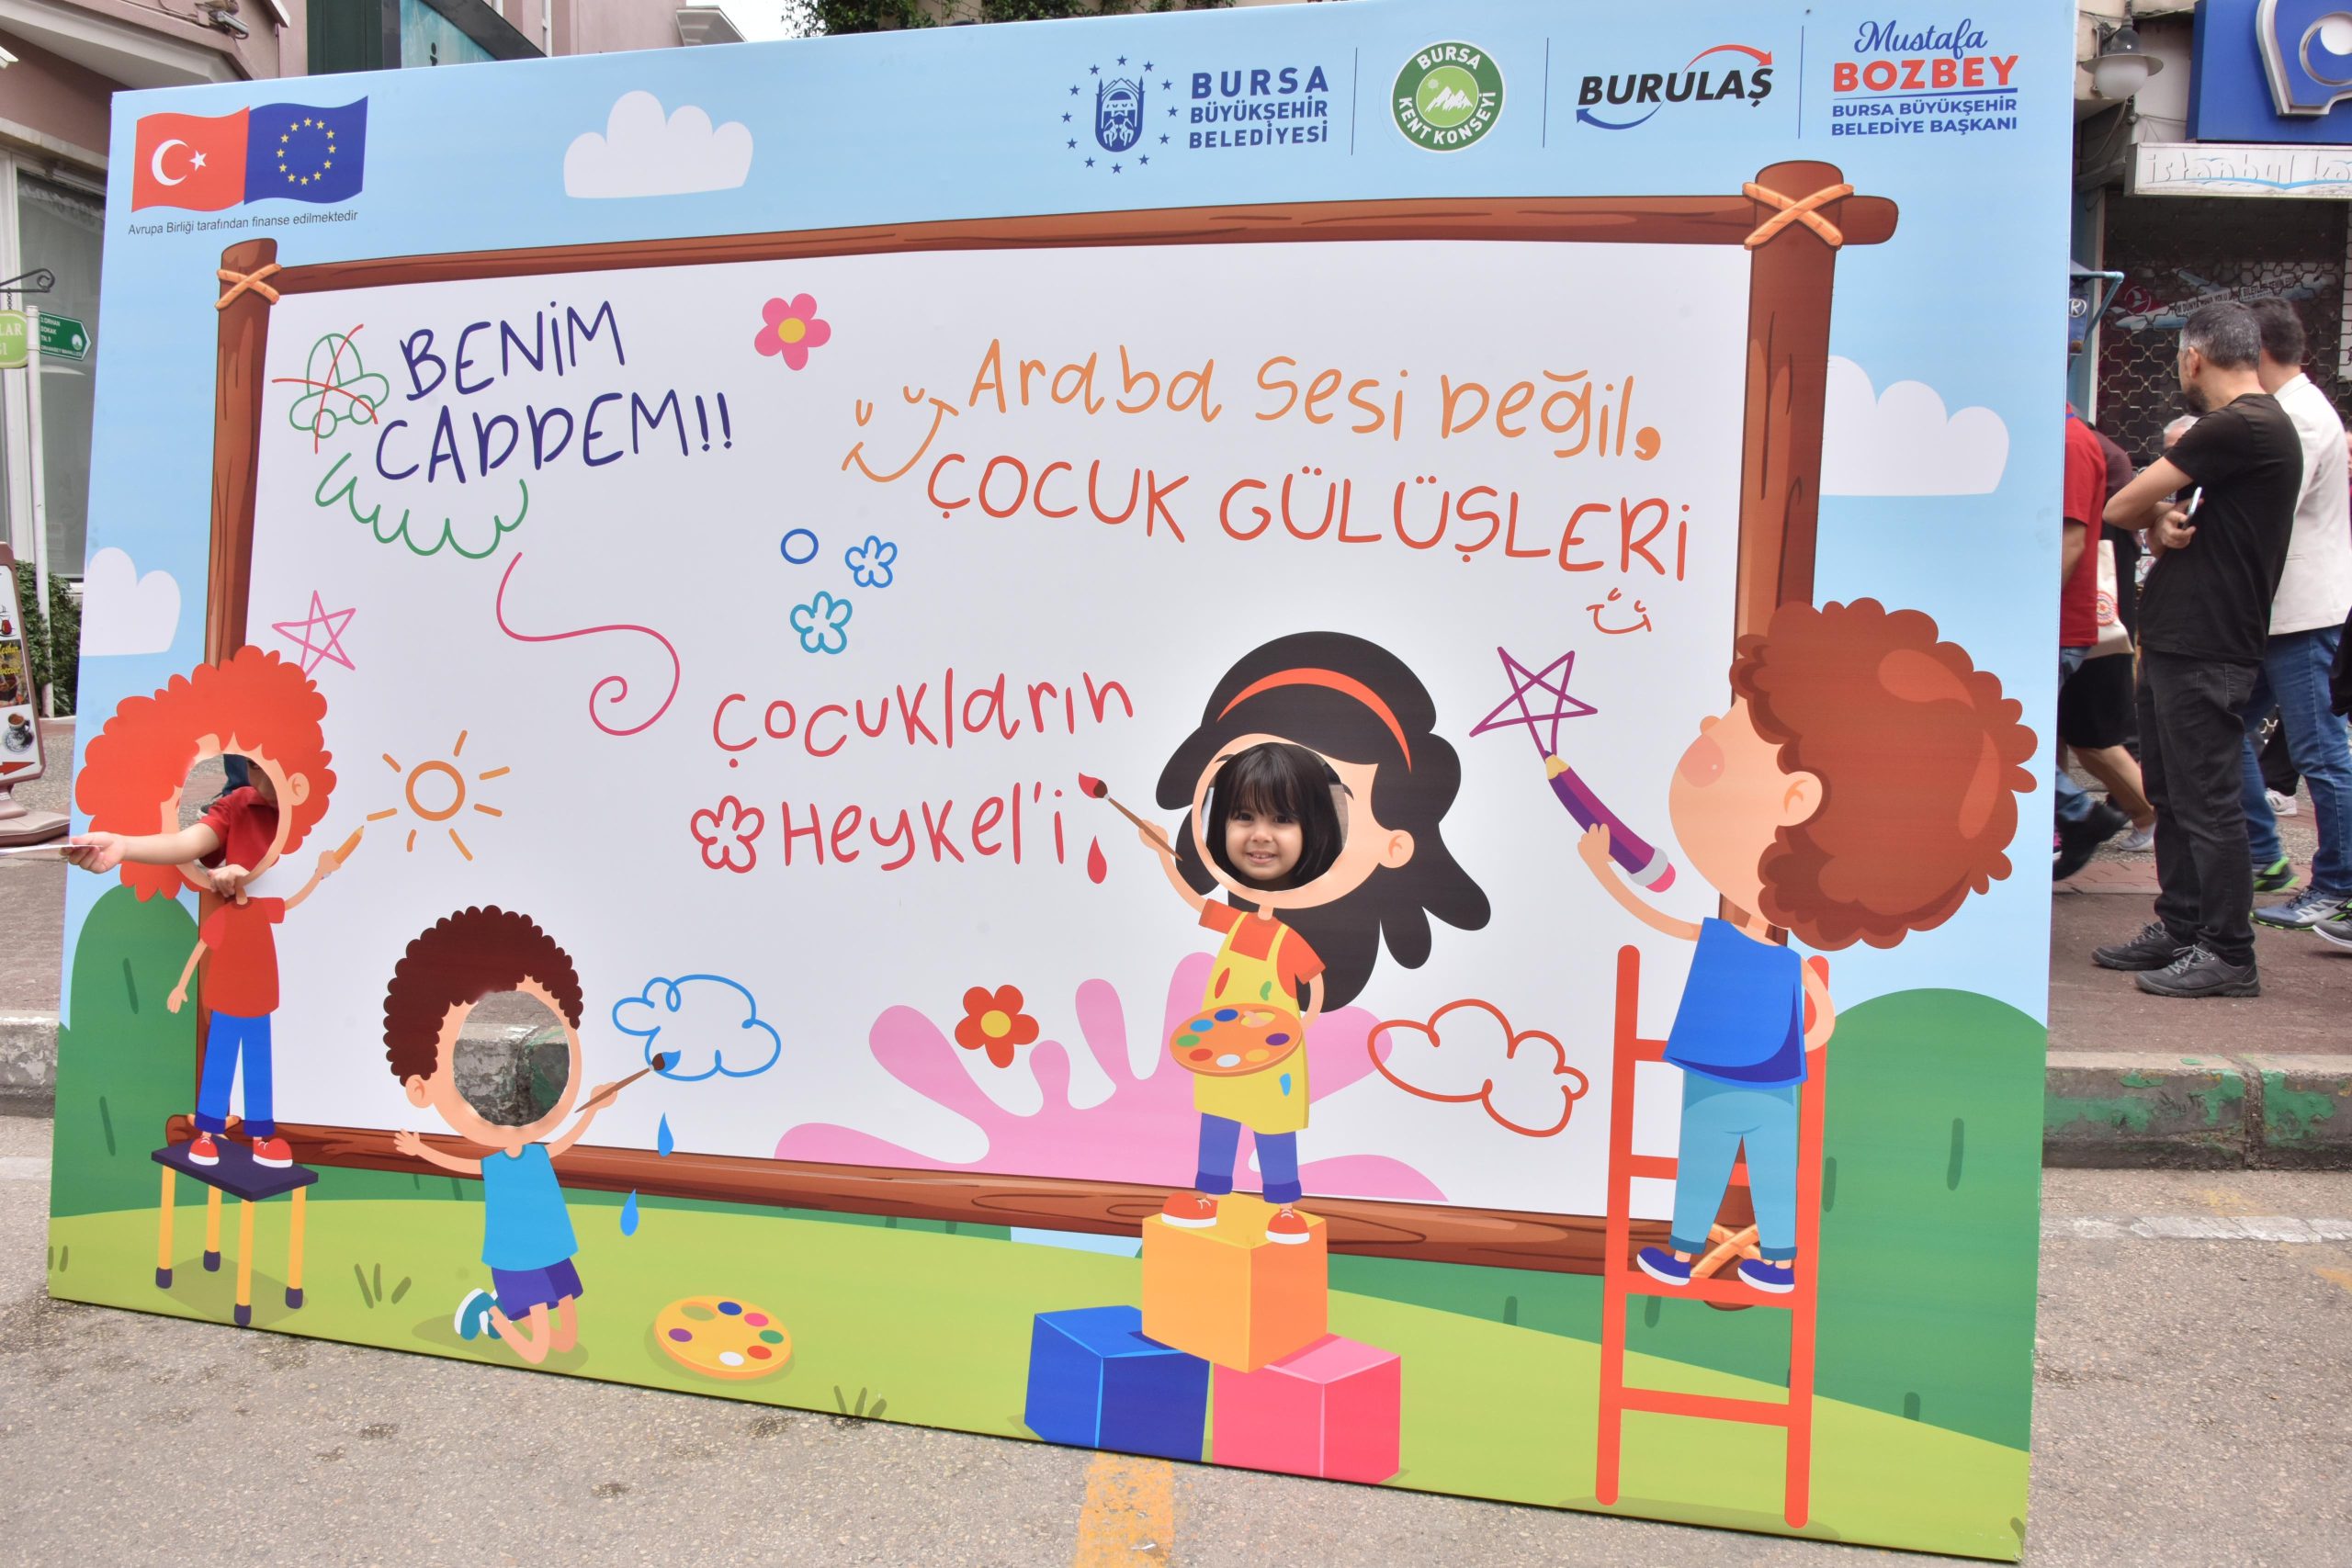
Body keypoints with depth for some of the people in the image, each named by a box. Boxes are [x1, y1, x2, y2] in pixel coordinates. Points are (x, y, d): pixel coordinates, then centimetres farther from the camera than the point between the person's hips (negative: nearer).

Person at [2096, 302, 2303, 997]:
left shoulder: (2242, 428, -16)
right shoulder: (2252, 426, 19)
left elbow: (2122, 507, -16)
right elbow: (2177, 518, 15)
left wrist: (2157, 517, 5)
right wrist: (2166, 525, -7)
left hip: (2204, 651, -10)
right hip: (2174, 640, 10)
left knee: (2206, 798, -6)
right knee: (2172, 794, 15)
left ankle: (2227, 952, 0)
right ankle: (2179, 928, 23)